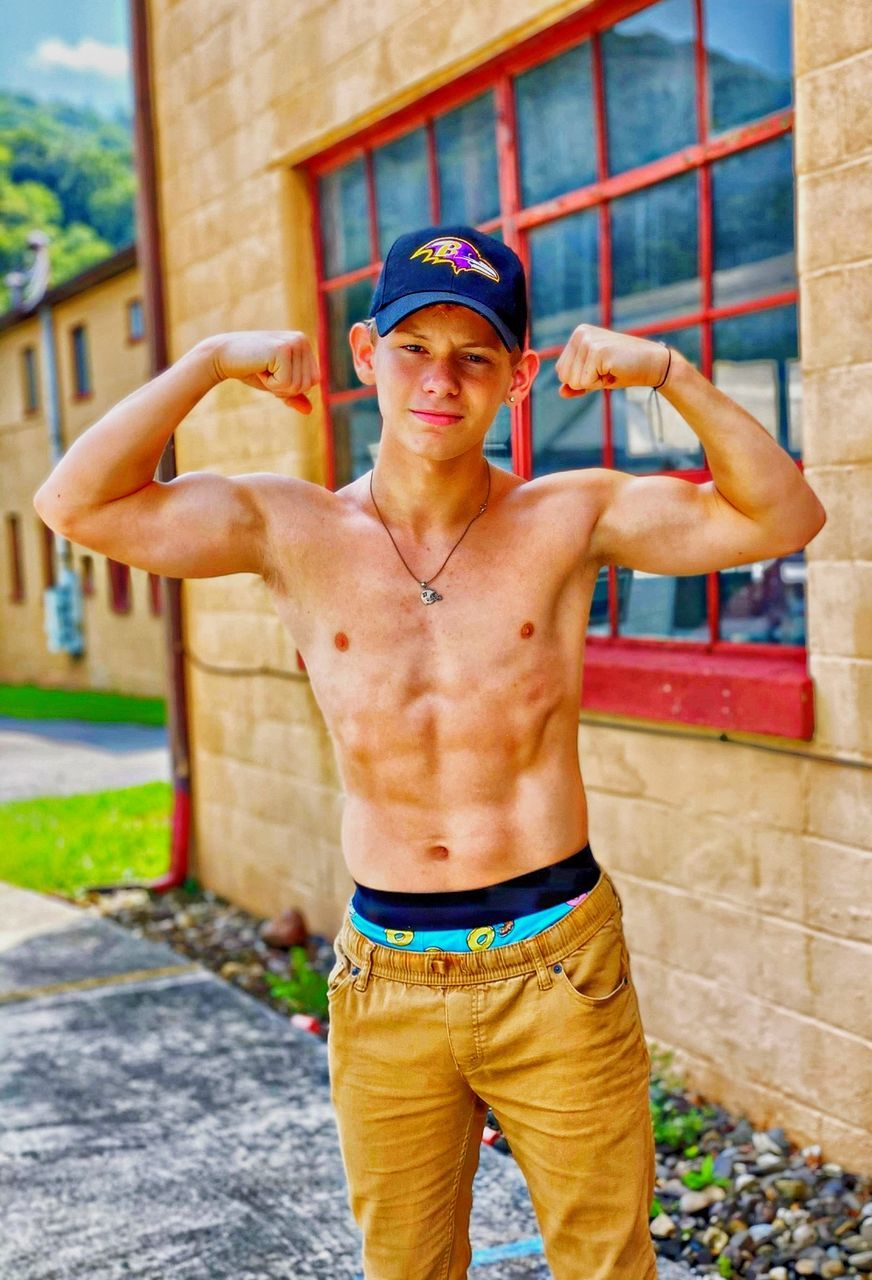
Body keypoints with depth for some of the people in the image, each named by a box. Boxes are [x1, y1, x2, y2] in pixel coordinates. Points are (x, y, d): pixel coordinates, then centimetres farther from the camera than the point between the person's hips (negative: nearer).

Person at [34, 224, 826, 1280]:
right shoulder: (295, 532, -2)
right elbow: (76, 505, -8)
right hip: (385, 982, 1)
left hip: (558, 970, -1)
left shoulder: (569, 519, -3)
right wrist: (209, 362, -13)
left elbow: (783, 518, -6)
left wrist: (668, 375, -16)